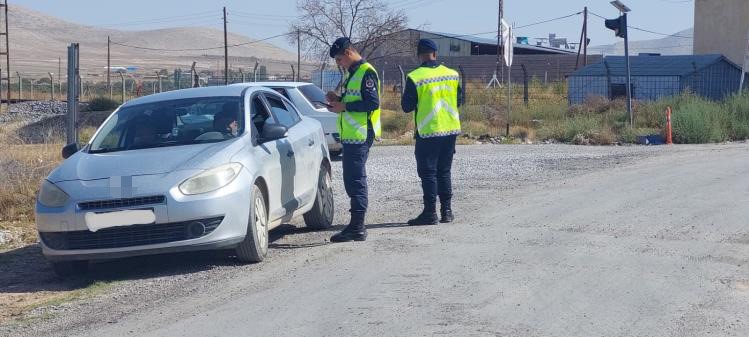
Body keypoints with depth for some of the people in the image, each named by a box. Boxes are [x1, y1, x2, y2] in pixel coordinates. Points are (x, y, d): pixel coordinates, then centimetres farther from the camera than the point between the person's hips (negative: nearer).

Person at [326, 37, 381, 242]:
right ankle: (357, 226, 19)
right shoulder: (352, 73, 20)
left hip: (360, 136, -10)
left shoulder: (366, 73, -12)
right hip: (350, 136, 10)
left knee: (356, 180, -9)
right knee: (351, 180, 13)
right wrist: (338, 100, 10)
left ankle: (357, 228, -8)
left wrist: (344, 106, -17)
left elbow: (373, 103, -20)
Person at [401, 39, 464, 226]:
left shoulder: (415, 78, -13)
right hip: (451, 130, 5)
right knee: (444, 171, 14)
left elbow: (407, 106, -8)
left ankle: (430, 213, 0)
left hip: (428, 132, -5)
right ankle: (447, 211, 14)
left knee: (428, 173, 1)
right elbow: (459, 101, 12)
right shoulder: (453, 74, 2)